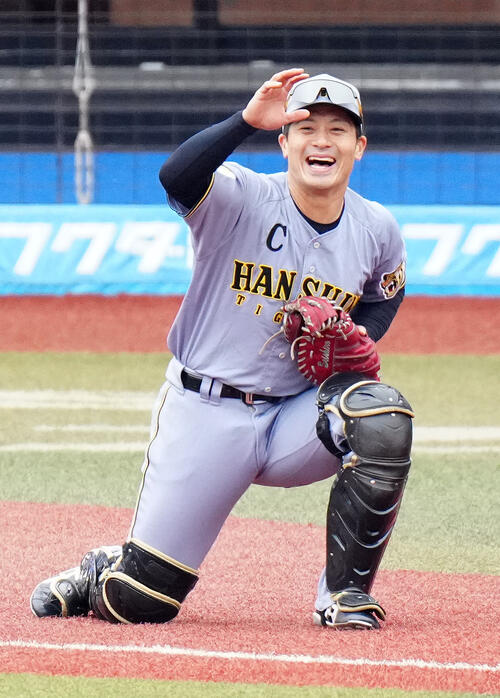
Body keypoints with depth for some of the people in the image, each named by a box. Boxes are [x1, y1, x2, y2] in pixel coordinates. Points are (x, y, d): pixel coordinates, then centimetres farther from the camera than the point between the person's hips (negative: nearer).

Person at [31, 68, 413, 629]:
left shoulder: (377, 231, 0)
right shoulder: (240, 198, -13)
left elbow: (383, 297, 21)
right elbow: (176, 177, -35)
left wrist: (357, 341, -1)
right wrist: (248, 120, -47)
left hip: (294, 413, 3)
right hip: (204, 412, -3)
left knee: (383, 417, -30)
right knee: (139, 601, -4)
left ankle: (344, 593, -13)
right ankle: (101, 576, 37)